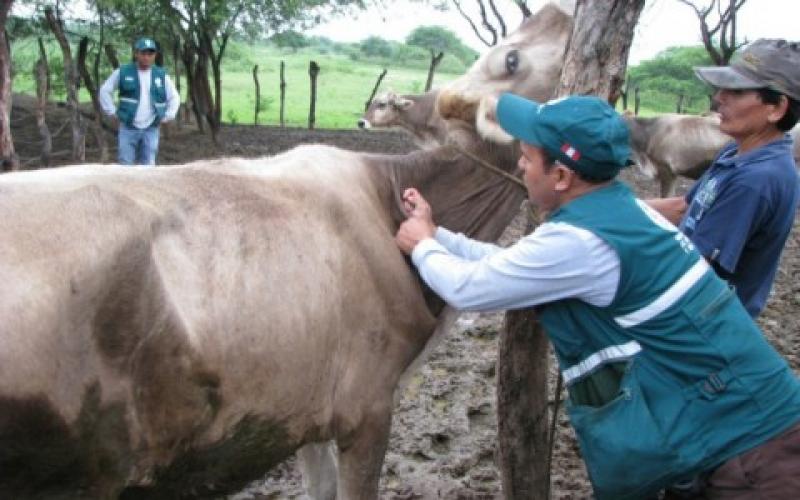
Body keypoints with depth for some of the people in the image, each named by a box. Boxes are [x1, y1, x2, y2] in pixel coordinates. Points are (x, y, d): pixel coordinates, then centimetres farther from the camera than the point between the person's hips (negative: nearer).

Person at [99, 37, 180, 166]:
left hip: (151, 129, 2)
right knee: (126, 165, -4)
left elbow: (174, 97, 15)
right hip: (128, 128, -2)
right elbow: (105, 91, 6)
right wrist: (112, 112, 0)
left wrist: (167, 117, 5)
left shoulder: (162, 75, 5)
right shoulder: (123, 72, -1)